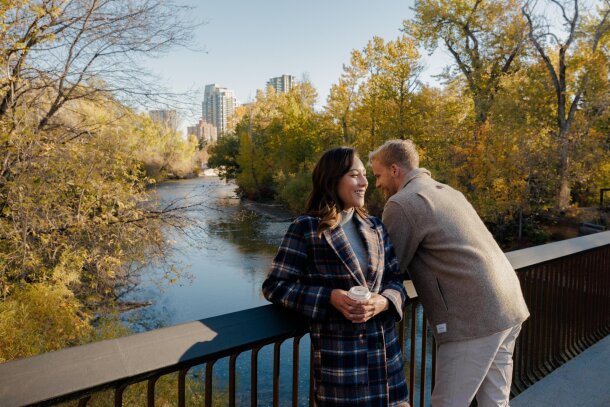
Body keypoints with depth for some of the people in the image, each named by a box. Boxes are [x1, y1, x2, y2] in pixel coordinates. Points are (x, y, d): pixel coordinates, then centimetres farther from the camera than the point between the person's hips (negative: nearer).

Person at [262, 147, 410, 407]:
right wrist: (330, 297, -20)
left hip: (385, 347, 5)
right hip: (337, 351, -5)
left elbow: (395, 278, 9)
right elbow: (275, 286, -10)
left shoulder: (375, 227, 9)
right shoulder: (306, 228, -9)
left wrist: (383, 301, -14)